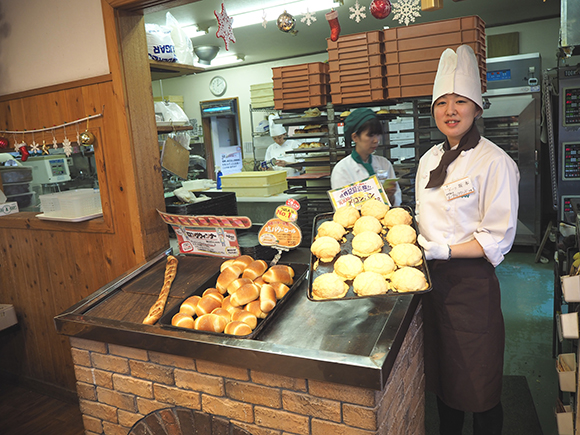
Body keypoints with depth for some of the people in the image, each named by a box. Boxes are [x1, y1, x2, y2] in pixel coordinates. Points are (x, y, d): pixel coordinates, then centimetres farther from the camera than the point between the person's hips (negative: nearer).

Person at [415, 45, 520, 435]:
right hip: (432, 277, 7)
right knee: (442, 371, 20)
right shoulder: (430, 160, 8)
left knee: (478, 381, 8)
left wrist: (444, 250, -21)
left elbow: (498, 240, -14)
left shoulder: (494, 163, -13)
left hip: (470, 282, -6)